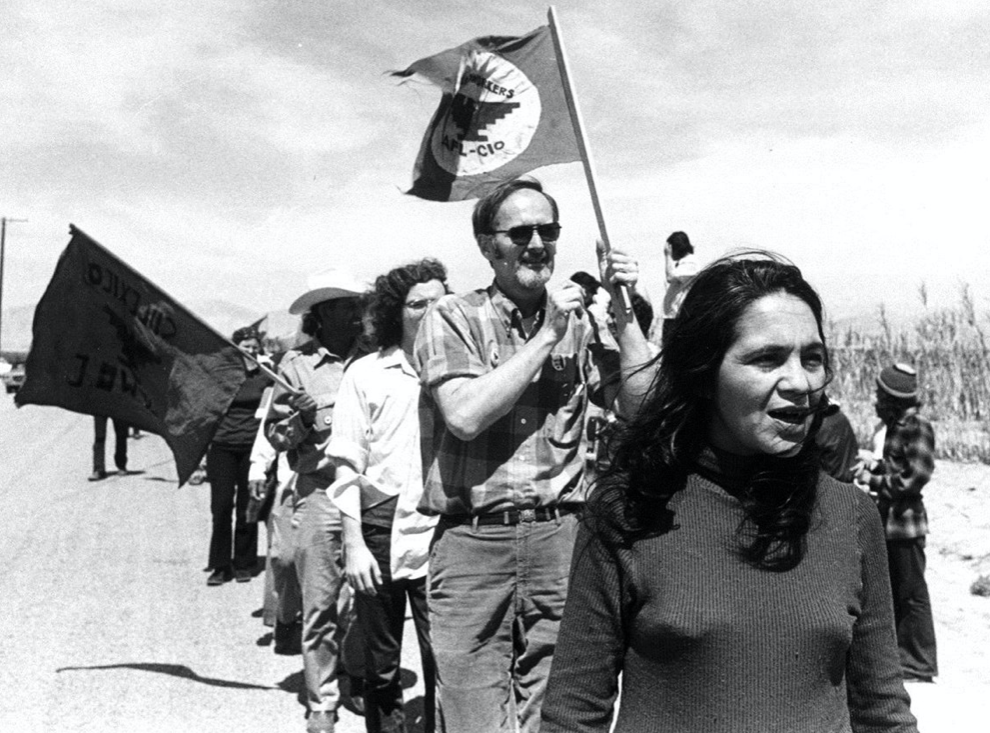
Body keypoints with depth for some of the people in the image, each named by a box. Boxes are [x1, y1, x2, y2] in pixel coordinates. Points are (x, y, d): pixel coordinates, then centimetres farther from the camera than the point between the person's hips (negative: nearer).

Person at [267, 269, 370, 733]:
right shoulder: (297, 364, 3)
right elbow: (274, 436, 6)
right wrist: (298, 420, -13)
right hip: (318, 495, -1)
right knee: (320, 606, 3)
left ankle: (363, 678, 31)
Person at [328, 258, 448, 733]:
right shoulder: (366, 373, 4)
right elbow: (347, 464, 3)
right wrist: (354, 545, -4)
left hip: (439, 533, 0)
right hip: (379, 532, 0)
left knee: (443, 663, -2)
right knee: (381, 667, 10)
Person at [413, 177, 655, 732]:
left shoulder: (580, 322, 10)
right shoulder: (453, 318, 2)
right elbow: (465, 416, -13)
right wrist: (546, 336, -10)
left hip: (560, 539, 3)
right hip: (473, 543, -2)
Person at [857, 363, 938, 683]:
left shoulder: (917, 428, -14)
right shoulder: (893, 426, 11)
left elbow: (914, 478, -17)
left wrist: (875, 481, -12)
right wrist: (877, 466, 5)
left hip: (906, 523, -9)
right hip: (887, 522, 9)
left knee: (912, 594, -1)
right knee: (892, 593, 18)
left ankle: (920, 666, 9)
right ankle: (900, 656, 30)